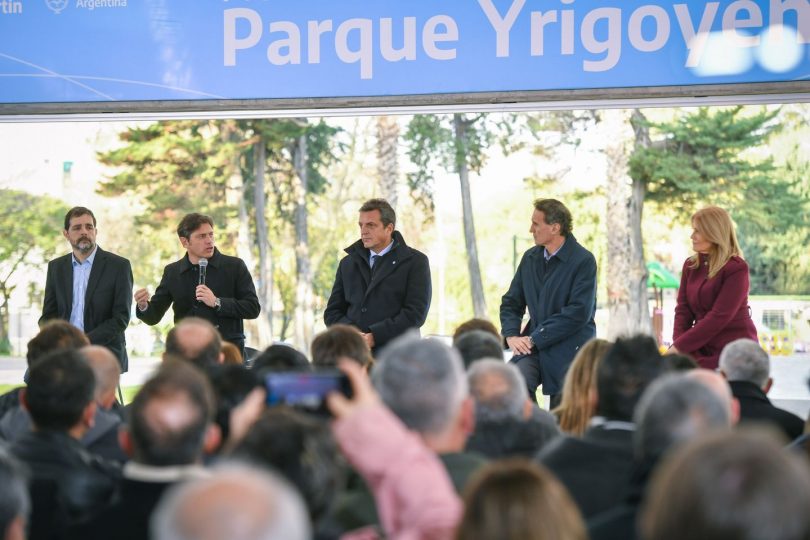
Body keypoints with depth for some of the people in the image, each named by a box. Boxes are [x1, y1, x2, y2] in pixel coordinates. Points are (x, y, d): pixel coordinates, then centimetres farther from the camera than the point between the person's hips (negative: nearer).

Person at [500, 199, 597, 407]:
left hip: (569, 349, -4)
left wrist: (535, 338, -17)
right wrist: (511, 335, -5)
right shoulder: (530, 258, 10)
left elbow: (579, 312, -17)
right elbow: (511, 302, 15)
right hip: (534, 345, 4)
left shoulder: (583, 261, -9)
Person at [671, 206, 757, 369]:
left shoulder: (736, 268, -11)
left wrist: (680, 346, -19)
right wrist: (677, 344, -13)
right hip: (702, 349, 6)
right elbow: (683, 310, 5)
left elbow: (720, 316, -18)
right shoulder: (690, 265, 10)